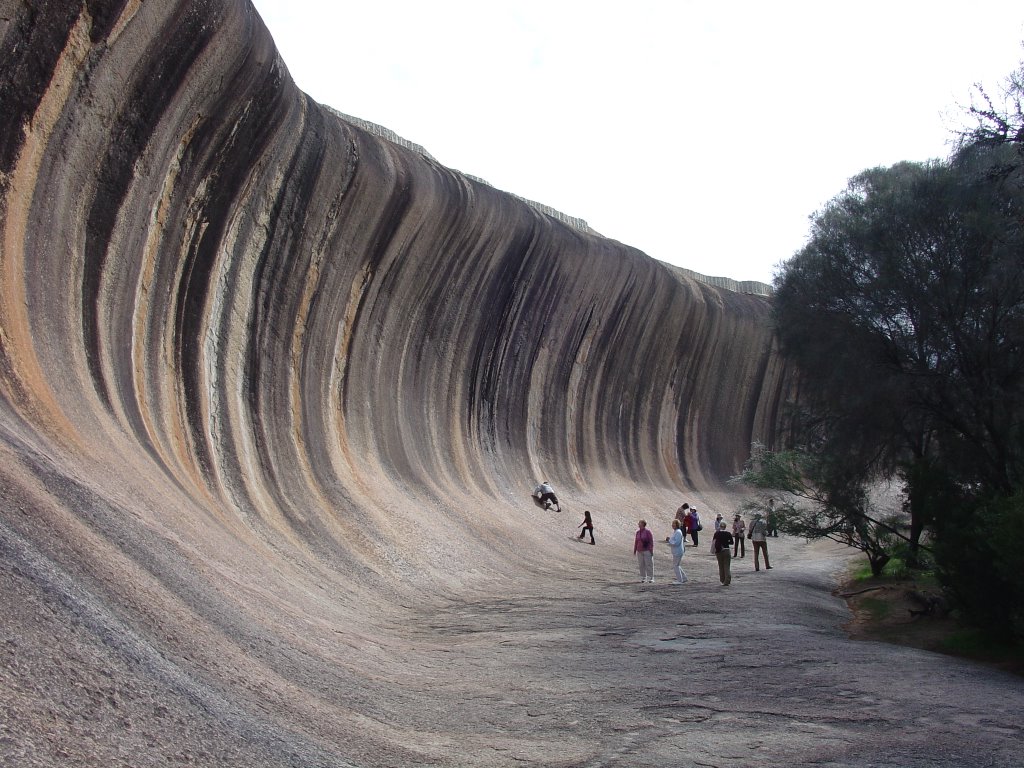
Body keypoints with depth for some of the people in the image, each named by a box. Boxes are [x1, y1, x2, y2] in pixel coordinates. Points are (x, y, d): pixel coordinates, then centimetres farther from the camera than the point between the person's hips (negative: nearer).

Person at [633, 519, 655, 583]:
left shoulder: (648, 532, -6)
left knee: (649, 564, -3)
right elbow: (636, 541, 15)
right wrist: (634, 550, 15)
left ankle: (650, 578, 1)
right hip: (640, 551, 5)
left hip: (647, 551, -5)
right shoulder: (638, 532, 10)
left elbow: (651, 541, -7)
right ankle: (643, 578, 11)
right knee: (641, 565, 5)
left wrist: (651, 550, -11)